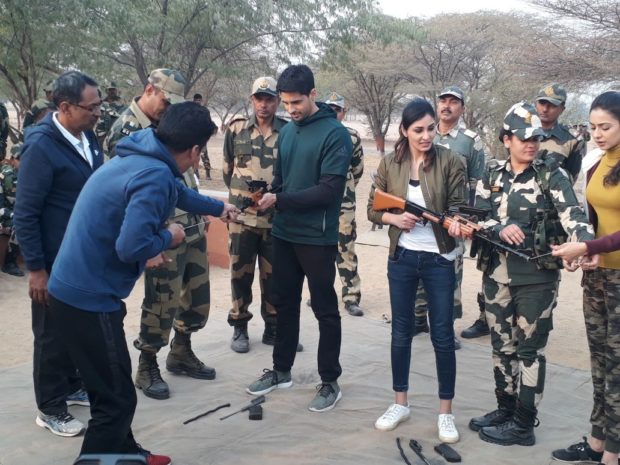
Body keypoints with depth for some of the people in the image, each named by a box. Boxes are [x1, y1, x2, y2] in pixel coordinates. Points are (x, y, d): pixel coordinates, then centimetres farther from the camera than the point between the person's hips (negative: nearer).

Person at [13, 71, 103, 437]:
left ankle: (72, 385, 38)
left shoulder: (88, 137, 4)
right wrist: (36, 268, -18)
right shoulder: (41, 146, -20)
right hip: (56, 261, -7)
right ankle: (50, 408, 22)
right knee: (54, 334, 7)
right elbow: (25, 214, -18)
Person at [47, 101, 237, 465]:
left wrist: (218, 208, 46)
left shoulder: (143, 159, 9)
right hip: (89, 298, -10)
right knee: (116, 398, 1)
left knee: (110, 388, 24)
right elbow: (131, 247, -31)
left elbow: (176, 191, 31)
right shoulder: (154, 176, -22)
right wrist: (168, 237, -11)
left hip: (76, 289, 10)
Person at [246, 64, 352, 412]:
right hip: (284, 234, 7)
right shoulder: (287, 131, 9)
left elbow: (330, 190, -19)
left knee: (325, 310, 5)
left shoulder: (335, 134, -13)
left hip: (317, 238, -6)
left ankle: (330, 382, 18)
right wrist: (270, 197, -5)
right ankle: (282, 370, 32)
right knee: (284, 303, 16)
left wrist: (280, 200, -19)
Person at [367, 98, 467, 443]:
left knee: (443, 335, 4)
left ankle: (446, 412, 18)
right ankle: (400, 403, 28)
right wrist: (395, 218, -16)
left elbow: (459, 207, -7)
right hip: (402, 257, 2)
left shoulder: (451, 162, -7)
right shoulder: (389, 164, 0)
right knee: (401, 331, 12)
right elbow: (373, 210, 4)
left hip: (439, 259, -2)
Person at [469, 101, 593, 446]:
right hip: (497, 273, 5)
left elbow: (572, 213, -19)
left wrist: (585, 245, -39)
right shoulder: (492, 174, 6)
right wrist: (500, 228, -22)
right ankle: (506, 409, 33)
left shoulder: (551, 175, -6)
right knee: (502, 345, 16)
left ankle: (524, 425, 16)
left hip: (538, 276, -4)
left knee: (530, 349, 4)